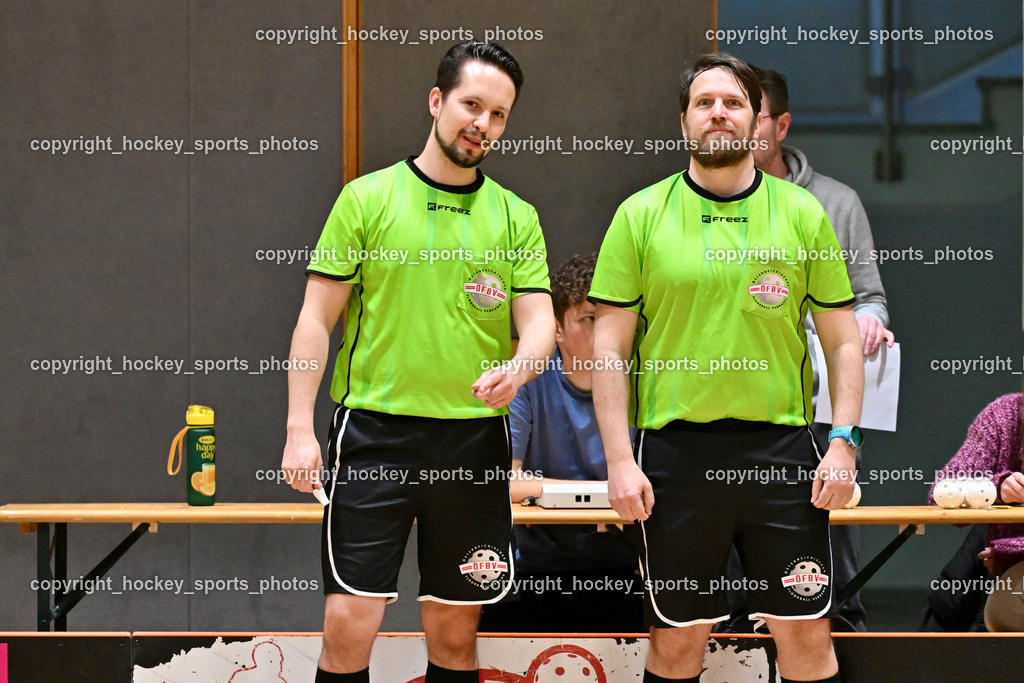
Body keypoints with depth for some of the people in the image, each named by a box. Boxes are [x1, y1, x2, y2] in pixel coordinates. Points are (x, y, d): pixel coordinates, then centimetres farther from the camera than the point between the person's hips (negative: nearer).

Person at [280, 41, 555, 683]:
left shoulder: (516, 216, 10)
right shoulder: (367, 198, 2)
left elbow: (540, 322, 4)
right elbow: (317, 319, 2)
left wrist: (517, 369, -20)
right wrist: (300, 429, -7)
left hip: (475, 434, 3)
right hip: (374, 428, -2)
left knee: (456, 632, 7)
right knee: (349, 623, -8)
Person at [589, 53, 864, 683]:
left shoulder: (802, 213, 6)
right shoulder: (640, 216, 3)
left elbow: (842, 339, 8)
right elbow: (610, 347, 2)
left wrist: (844, 442, -2)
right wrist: (619, 460, -5)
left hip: (782, 446, 1)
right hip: (675, 447, 0)